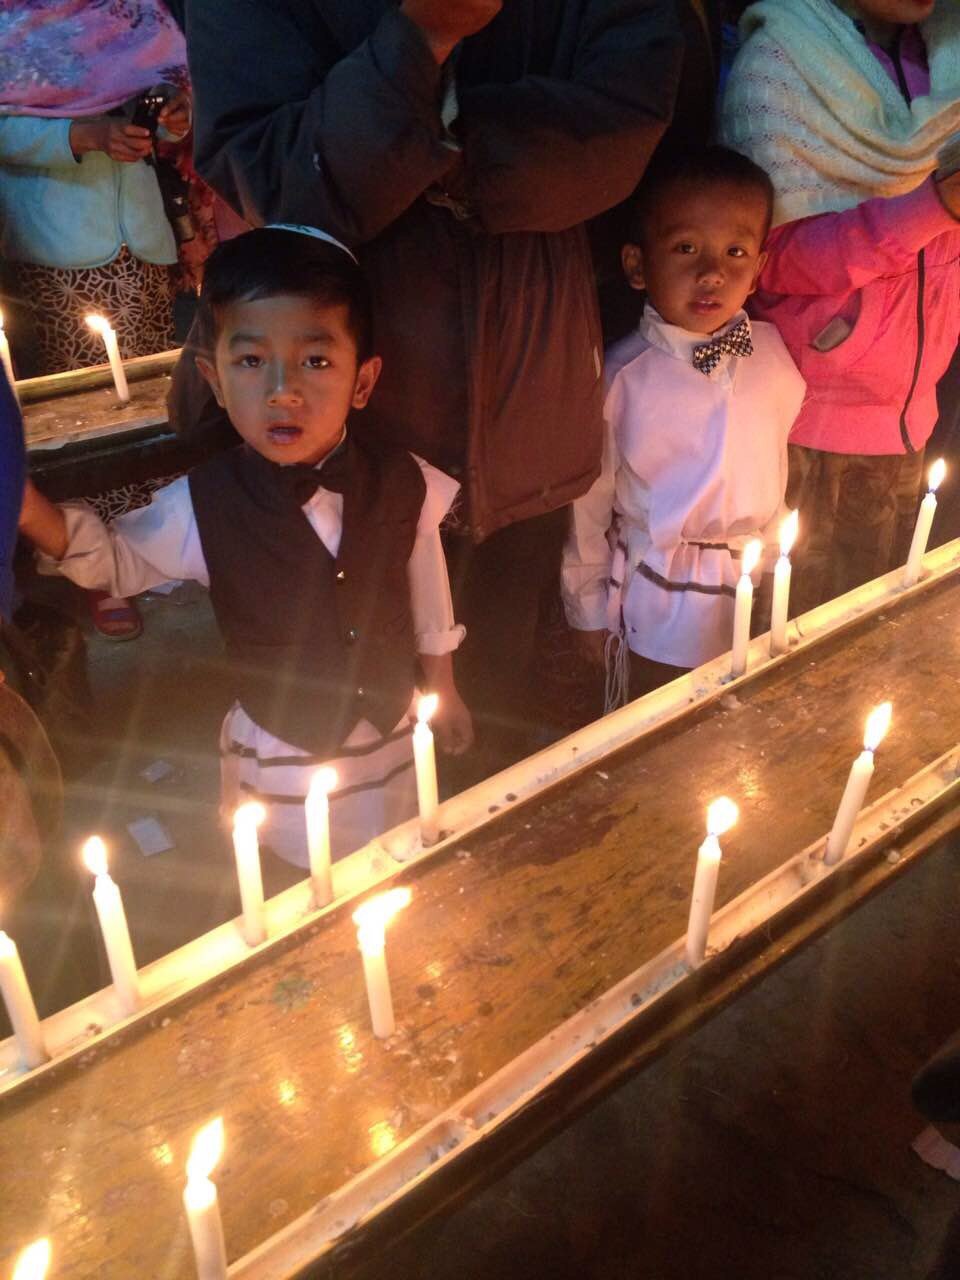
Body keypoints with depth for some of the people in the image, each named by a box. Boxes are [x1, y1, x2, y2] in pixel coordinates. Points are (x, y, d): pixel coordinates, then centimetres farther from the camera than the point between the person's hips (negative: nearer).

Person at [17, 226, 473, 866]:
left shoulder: (405, 485, -17)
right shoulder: (203, 507, -20)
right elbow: (116, 559, -1)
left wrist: (444, 691, 12)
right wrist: (30, 509, -20)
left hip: (395, 741, 2)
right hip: (280, 763, -1)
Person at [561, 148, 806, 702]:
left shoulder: (775, 352, -6)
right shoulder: (622, 376, -16)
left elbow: (780, 462, 8)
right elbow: (589, 503, -7)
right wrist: (589, 612, 0)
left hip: (760, 590, 4)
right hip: (660, 602, -3)